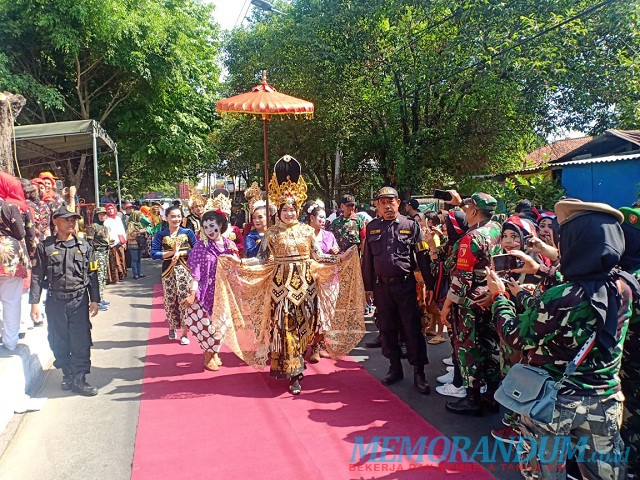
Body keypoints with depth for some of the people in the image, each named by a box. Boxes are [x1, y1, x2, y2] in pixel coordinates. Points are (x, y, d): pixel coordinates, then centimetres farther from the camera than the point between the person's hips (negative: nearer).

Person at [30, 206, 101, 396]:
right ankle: (68, 375, 26)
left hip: (79, 300, 0)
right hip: (55, 302, 0)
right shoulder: (45, 247, 2)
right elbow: (37, 276, 2)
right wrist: (34, 302, -2)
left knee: (81, 341, -1)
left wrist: (94, 300, 5)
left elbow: (92, 275, 8)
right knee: (59, 342, 9)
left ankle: (79, 380, 9)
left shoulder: (84, 246, 6)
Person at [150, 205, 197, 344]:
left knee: (185, 300, -3)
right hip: (168, 271, 1)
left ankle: (184, 333, 6)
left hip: (185, 270, -1)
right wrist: (172, 253, -13)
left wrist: (180, 253, -12)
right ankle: (172, 327, 29)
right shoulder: (160, 235, 5)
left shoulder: (188, 232, 4)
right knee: (170, 301, 5)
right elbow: (154, 254, -5)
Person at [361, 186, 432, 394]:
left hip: (405, 285, -3)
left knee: (412, 330, 0)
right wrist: (368, 287, 10)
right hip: (381, 286, 3)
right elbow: (367, 259, 11)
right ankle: (395, 369, 26)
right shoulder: (372, 227, 7)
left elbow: (422, 257, 0)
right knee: (387, 330, 11)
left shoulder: (411, 226, 0)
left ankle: (419, 373, 12)